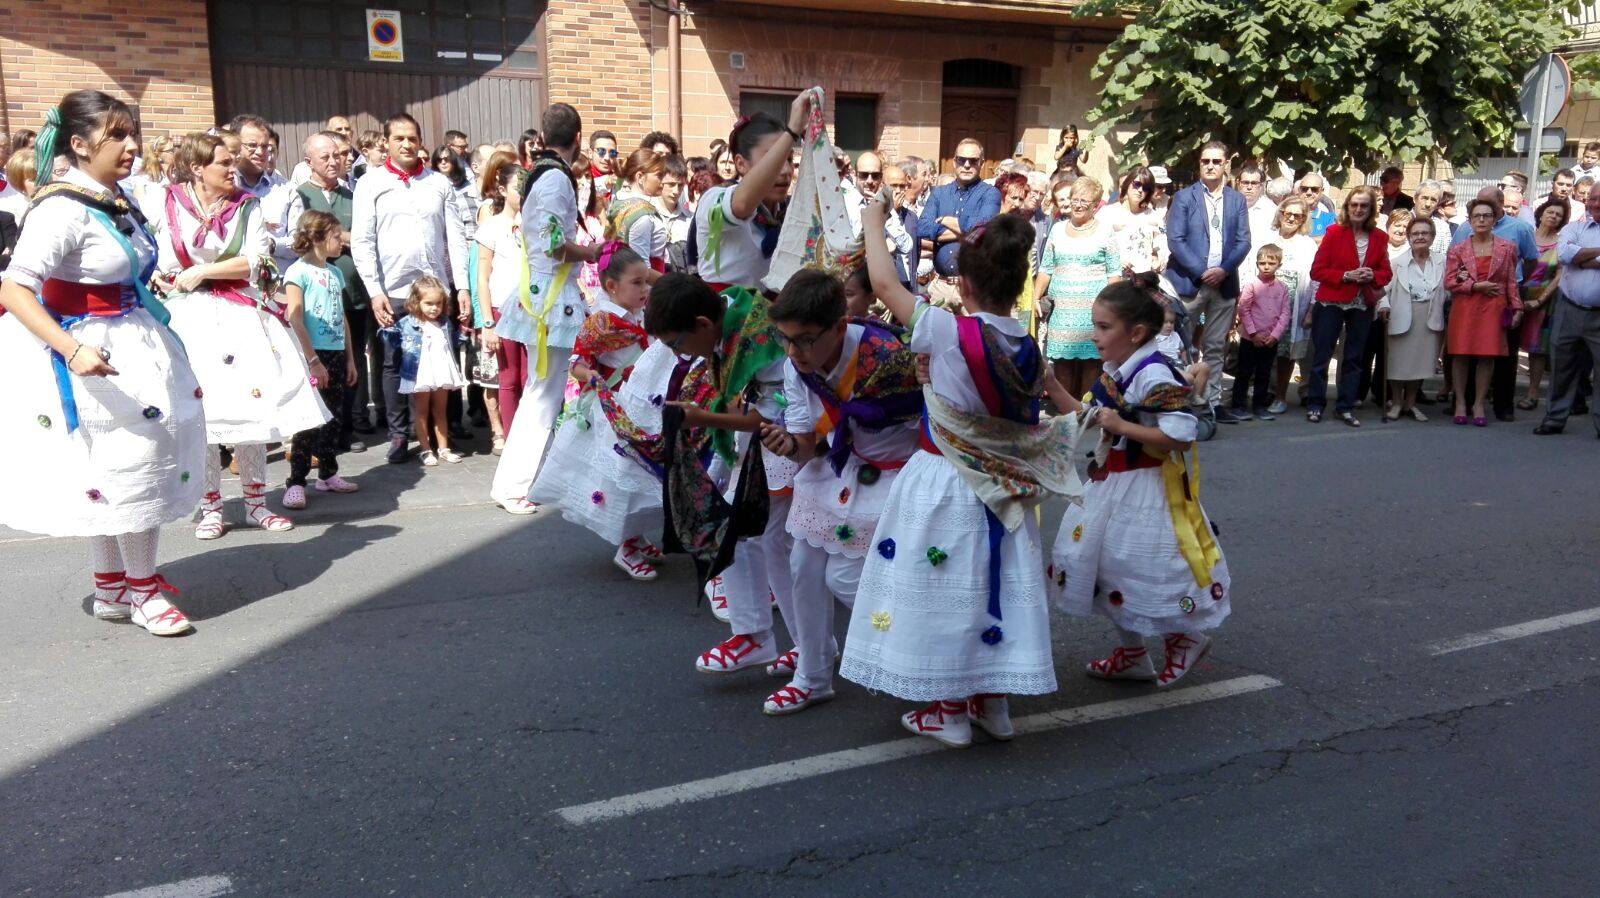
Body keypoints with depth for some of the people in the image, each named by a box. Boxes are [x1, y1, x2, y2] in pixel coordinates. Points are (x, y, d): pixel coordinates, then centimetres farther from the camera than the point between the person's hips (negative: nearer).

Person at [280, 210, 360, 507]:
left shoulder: (335, 273, 14)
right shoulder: (298, 271, -8)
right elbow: (295, 320, -14)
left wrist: (349, 357, 15)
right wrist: (313, 360, -18)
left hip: (336, 354, 7)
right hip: (312, 355, -7)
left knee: (333, 418, 13)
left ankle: (328, 474, 24)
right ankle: (296, 482, 1)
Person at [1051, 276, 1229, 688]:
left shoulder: (1154, 375, -23)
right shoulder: (1114, 372, 6)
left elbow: (1181, 435, -29)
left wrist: (1120, 426, -27)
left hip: (1144, 489, -10)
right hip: (1111, 483, 10)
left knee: (1144, 570, 0)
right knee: (1106, 564, 16)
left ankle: (1186, 638, 27)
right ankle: (1131, 653, 33)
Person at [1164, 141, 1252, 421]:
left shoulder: (1236, 199, 12)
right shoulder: (1184, 197, 2)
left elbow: (1243, 241, 7)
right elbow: (1175, 240, -7)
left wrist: (1223, 270, -10)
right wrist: (1201, 272, -13)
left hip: (1224, 283, 3)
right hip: (1189, 281, -3)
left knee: (1215, 348, 7)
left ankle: (1212, 401, 11)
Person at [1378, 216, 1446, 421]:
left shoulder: (1441, 262, 8)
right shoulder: (1397, 260, -1)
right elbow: (1384, 286, -5)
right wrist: (1384, 304, -21)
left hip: (1429, 320, 3)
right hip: (1401, 318, -3)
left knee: (1421, 360, 9)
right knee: (1398, 360, 3)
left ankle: (1410, 403, 23)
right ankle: (1396, 403, 18)